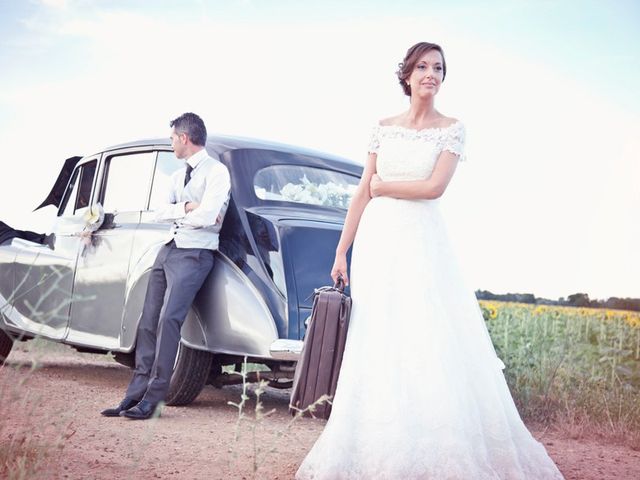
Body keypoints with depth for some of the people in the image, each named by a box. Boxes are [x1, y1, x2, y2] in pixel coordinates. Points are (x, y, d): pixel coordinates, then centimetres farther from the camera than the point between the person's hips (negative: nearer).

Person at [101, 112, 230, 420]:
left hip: (194, 254, -8)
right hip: (168, 250, 8)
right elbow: (160, 213, 9)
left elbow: (205, 216, -18)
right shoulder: (179, 175, 20)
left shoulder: (216, 171, -5)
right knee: (148, 322, 2)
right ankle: (136, 393, 4)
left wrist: (175, 211, 0)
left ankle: (152, 397, -14)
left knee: (168, 319, -18)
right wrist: (187, 208, -9)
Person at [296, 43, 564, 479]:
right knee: (375, 347, 2)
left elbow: (435, 186, -10)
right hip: (376, 240, 3)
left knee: (430, 342, -8)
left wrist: (384, 186, 1)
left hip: (421, 242, -3)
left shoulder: (452, 129, 4)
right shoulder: (384, 128, 12)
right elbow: (363, 193, 9)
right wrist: (342, 251, 6)